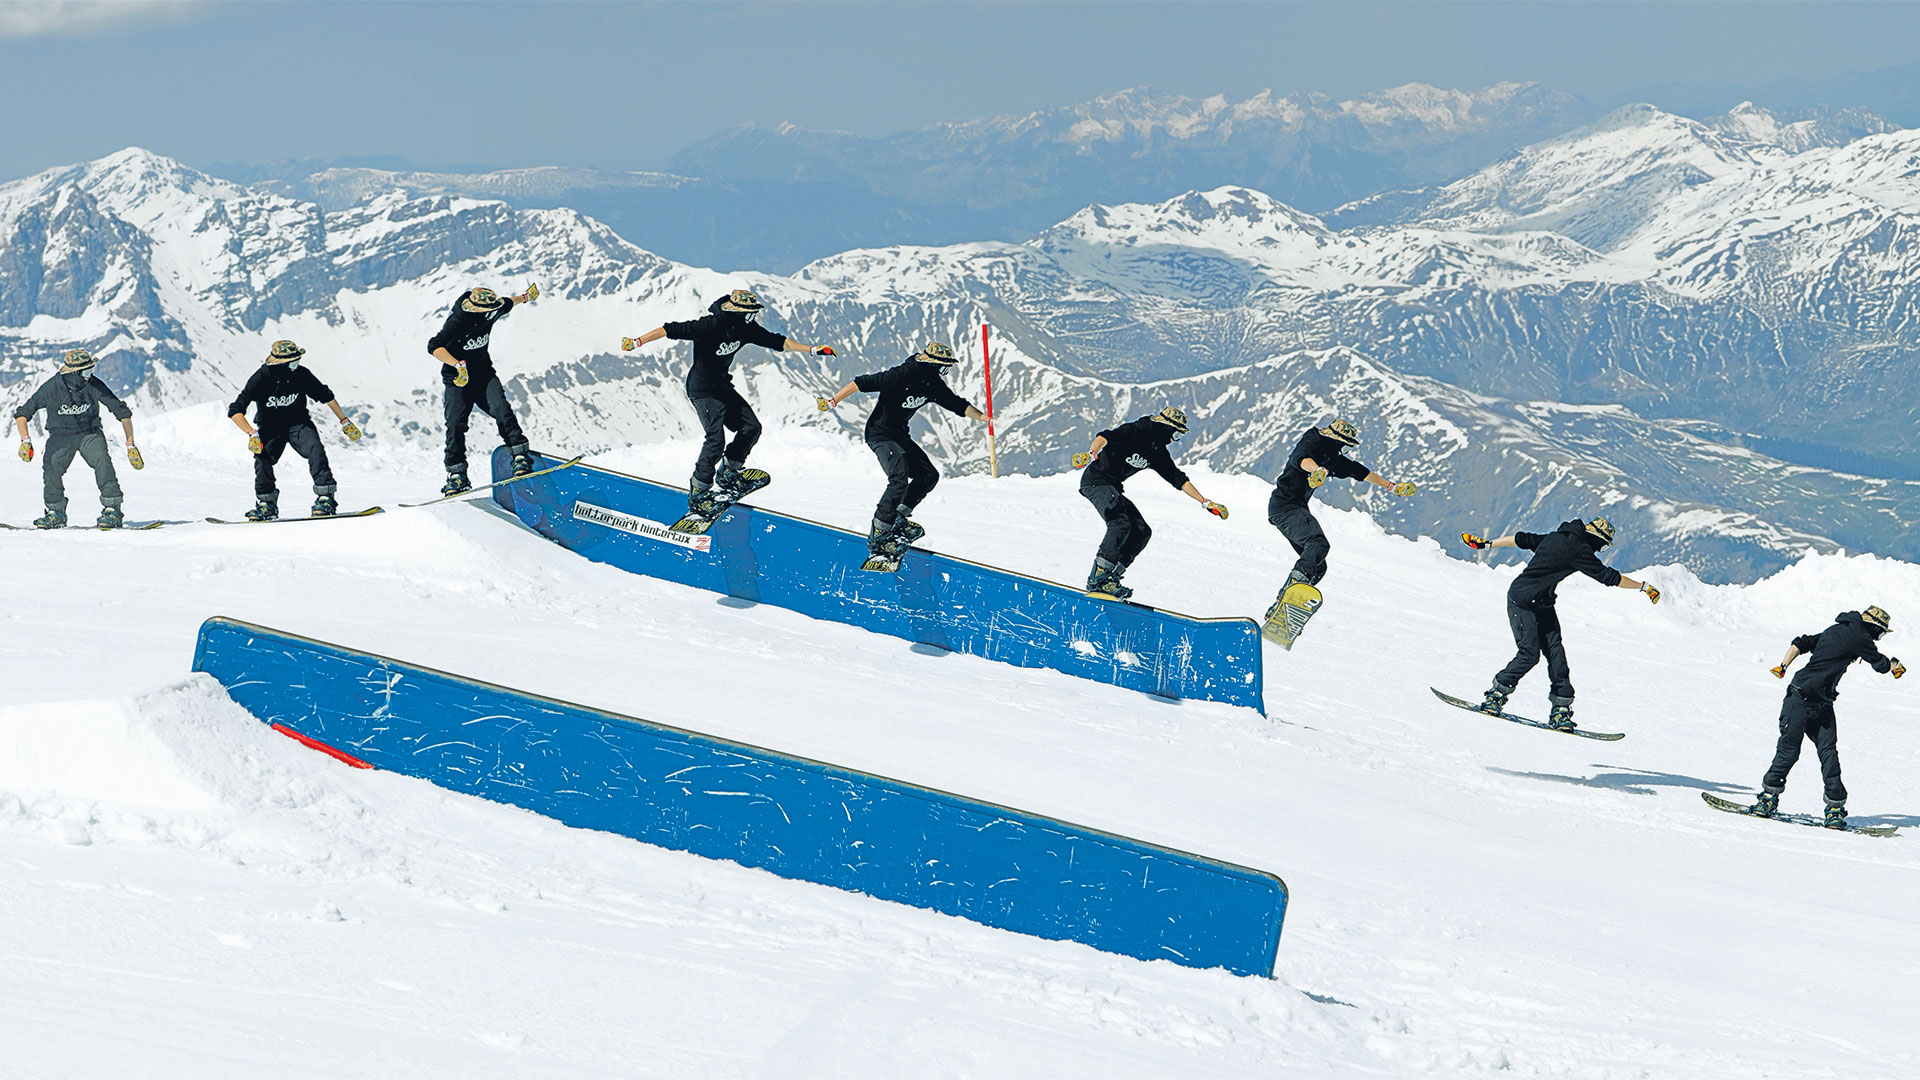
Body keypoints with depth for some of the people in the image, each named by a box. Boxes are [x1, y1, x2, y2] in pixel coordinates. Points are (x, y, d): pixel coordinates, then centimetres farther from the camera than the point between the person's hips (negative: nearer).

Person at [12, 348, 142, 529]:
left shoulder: (94, 385, -18)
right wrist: (25, 441, -24)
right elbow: (22, 413, -9)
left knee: (101, 460, -30)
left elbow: (122, 412, -9)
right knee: (51, 468, -25)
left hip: (89, 434, 0)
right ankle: (56, 513, -4)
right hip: (61, 436, 0)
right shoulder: (51, 388, -18)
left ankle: (112, 509, -26)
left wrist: (131, 445, -10)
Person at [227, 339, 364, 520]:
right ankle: (266, 503, -7)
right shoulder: (261, 379, -23)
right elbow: (235, 411, -24)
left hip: (298, 423, 1)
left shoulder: (301, 375, -16)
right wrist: (252, 433, -38)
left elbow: (326, 396, 3)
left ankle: (325, 498, -25)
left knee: (315, 448, -28)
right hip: (270, 428, -1)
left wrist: (344, 421, 7)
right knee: (262, 456, -27)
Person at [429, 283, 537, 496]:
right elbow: (435, 346, -33)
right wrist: (458, 365, -47)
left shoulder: (490, 314, -4)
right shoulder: (458, 322, -24)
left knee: (501, 409, -21)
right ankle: (457, 476, 1)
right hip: (458, 380, -4)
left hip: (484, 374, 4)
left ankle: (520, 456, -23)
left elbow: (506, 305, 20)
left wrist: (525, 297, 39)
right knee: (456, 424, -12)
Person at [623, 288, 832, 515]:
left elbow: (777, 342, 7)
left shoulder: (745, 328, -3)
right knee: (716, 439, -20)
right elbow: (671, 330, -25)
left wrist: (812, 350, 5)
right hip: (703, 390, -8)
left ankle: (728, 473, 19)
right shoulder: (710, 326, -26)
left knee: (751, 428, 2)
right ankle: (697, 494, -11)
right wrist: (637, 342, -29)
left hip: (723, 387, 8)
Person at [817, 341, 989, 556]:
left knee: (929, 475, 2)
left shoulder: (933, 385, 2)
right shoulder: (902, 374, -23)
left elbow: (957, 405, 14)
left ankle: (899, 517, 8)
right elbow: (862, 383, -23)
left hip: (900, 434, 9)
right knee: (900, 479, -23)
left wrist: (981, 417, 1)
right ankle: (877, 535, -18)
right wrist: (832, 401, -25)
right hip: (880, 433, -9)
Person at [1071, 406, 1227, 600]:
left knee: (1141, 532, 1)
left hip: (1112, 487, 10)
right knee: (1120, 524, -28)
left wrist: (1206, 503, 16)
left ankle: (1110, 577, -1)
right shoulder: (1136, 431, -14)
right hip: (1096, 480, -10)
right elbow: (1105, 436, -28)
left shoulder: (1157, 453, 12)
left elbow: (1179, 479, 18)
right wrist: (1091, 454, -48)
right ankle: (1098, 578, -32)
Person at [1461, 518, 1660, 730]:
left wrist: (1487, 544, 26)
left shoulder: (1556, 537, 8)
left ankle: (1561, 709, -5)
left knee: (1556, 653, -1)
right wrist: (1643, 586, -8)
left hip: (1543, 604, 10)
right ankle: (1495, 696, 0)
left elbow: (1523, 539, 17)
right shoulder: (1578, 549, -19)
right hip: (1522, 603, -10)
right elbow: (1609, 577, -17)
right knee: (1529, 653, -15)